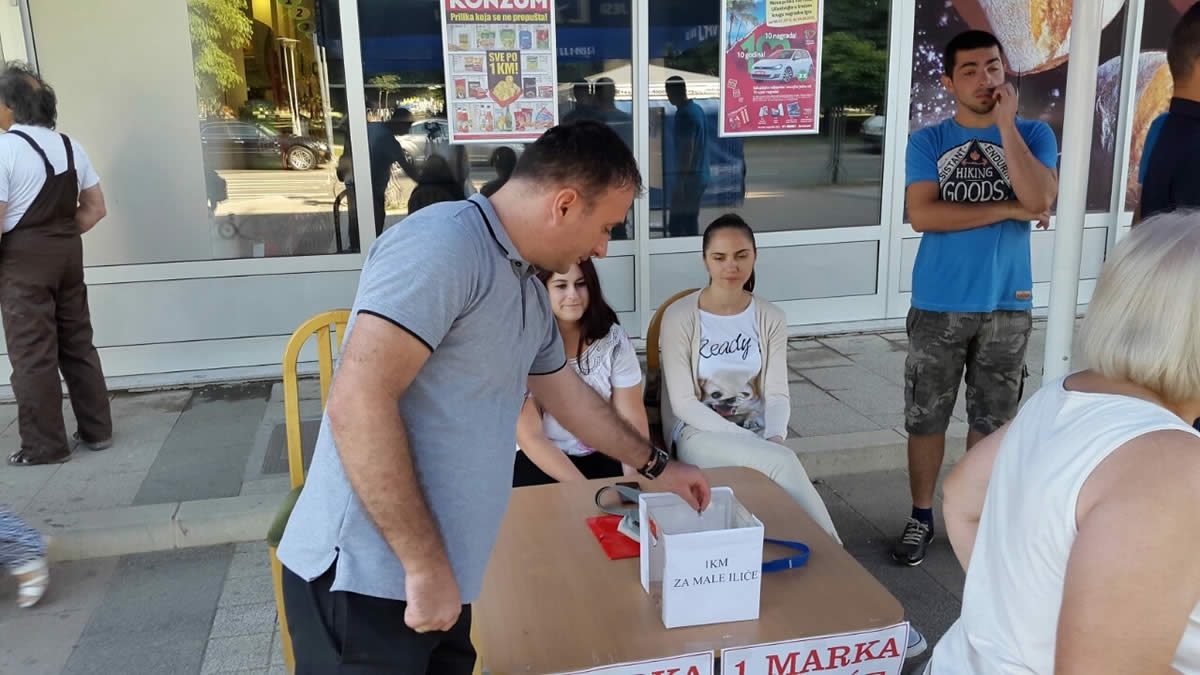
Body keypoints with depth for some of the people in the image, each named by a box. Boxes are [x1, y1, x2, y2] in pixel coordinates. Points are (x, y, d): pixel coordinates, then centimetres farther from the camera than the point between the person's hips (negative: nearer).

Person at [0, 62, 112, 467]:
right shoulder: (69, 146, 9)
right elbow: (95, 208, 11)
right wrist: (62, 236, 13)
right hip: (67, 252, 7)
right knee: (78, 344, 13)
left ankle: (44, 445, 8)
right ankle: (96, 430, 19)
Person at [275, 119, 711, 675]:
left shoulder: (527, 292, 13)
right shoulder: (443, 244, -18)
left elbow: (569, 396, 27)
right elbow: (357, 404, -25)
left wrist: (656, 466, 36)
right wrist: (426, 564, -21)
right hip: (367, 579, -9)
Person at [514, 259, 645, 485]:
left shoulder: (614, 339, -6)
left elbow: (632, 420, -5)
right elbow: (530, 436, -14)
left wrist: (634, 481, -21)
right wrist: (585, 489, -22)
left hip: (602, 455, 3)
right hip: (540, 459, -3)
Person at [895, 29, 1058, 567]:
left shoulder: (1034, 134, 3)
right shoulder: (927, 142, 1)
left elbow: (1041, 200, -15)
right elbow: (922, 215, -14)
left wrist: (1005, 123, -15)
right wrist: (1009, 209, -13)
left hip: (1007, 304, 1)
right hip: (938, 305, 0)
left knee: (992, 421, 11)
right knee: (926, 418, 7)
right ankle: (921, 518, 23)